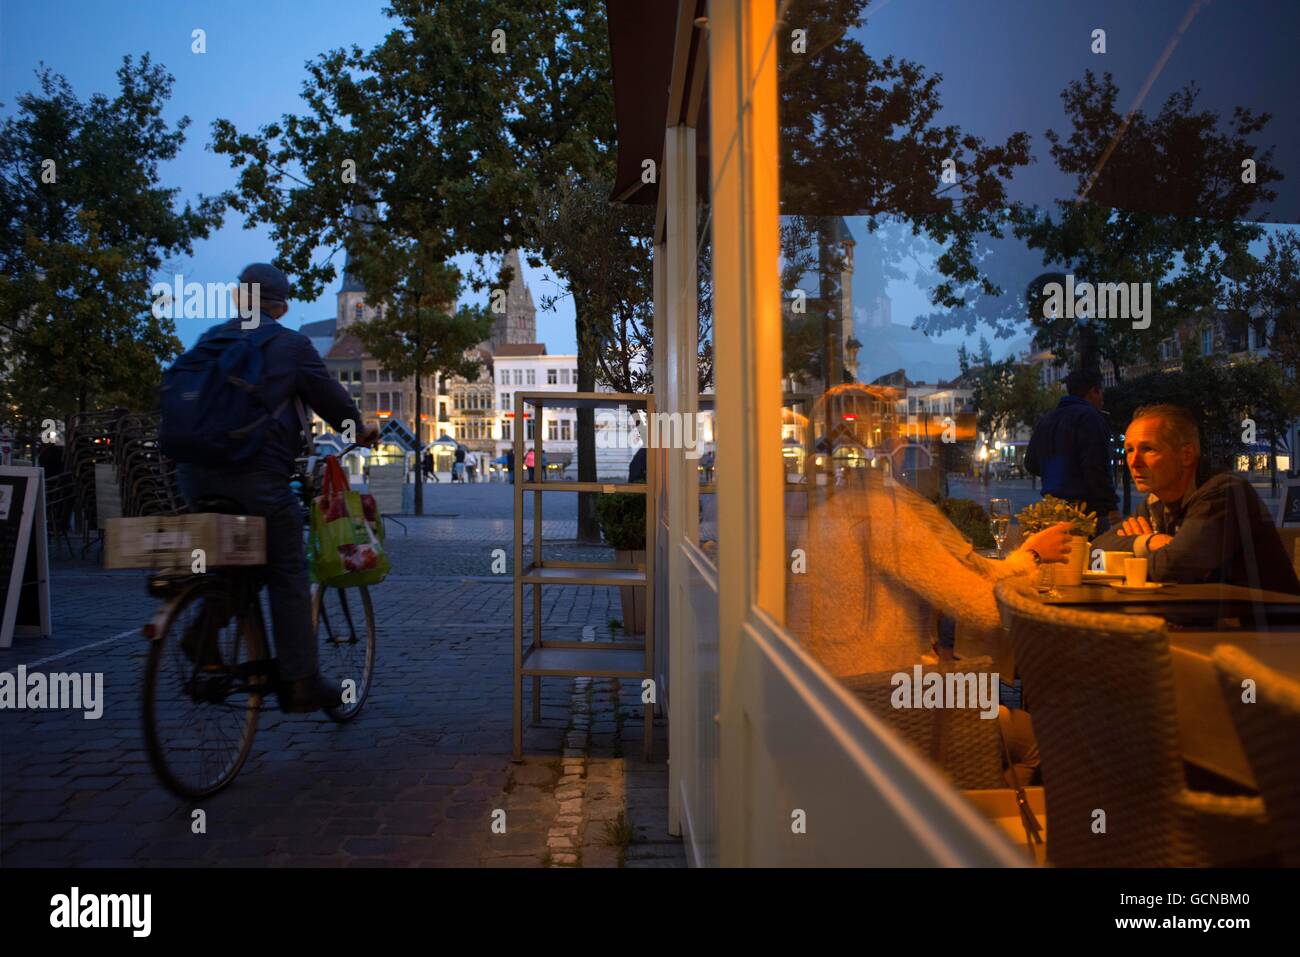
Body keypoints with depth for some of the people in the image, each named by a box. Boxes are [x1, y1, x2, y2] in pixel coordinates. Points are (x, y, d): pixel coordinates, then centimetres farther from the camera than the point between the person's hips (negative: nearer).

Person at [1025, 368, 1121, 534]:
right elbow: (1096, 469, -17)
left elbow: (1031, 464, 21)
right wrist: (1112, 507, -14)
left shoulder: (1045, 420, 16)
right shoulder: (1089, 416, -9)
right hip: (1088, 508, -8)